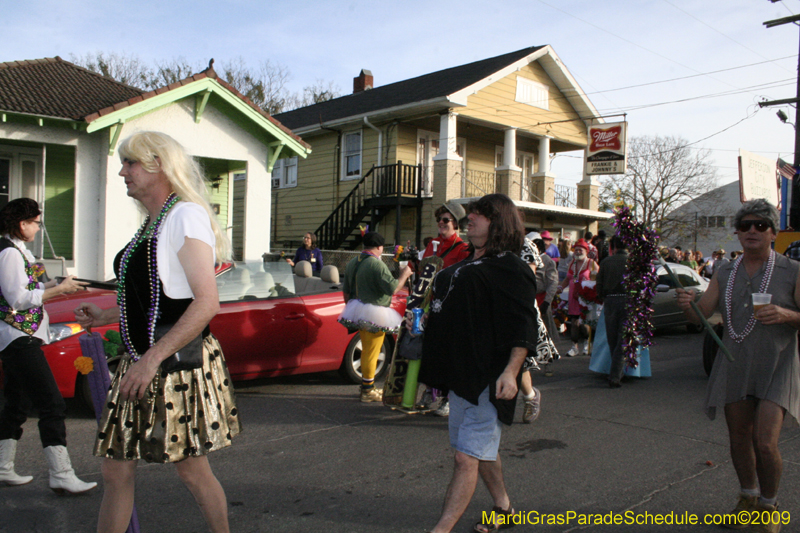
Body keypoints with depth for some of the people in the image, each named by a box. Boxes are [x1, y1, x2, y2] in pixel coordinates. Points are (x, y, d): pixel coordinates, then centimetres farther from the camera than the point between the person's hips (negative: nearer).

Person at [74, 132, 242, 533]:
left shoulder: (186, 216, -14)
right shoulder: (152, 223, 15)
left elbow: (206, 303, -22)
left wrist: (152, 359, -25)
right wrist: (104, 317, 16)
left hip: (179, 365, -9)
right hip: (140, 364, 9)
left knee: (192, 471, 6)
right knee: (115, 470, 12)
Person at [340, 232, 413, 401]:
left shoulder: (352, 263, 10)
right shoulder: (377, 264, -17)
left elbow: (346, 291, 16)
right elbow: (393, 288, -21)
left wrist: (350, 309, 27)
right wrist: (404, 275, -6)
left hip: (358, 311, 9)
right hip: (374, 315, -9)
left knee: (366, 350, 20)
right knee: (372, 352, 0)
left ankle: (366, 386, 30)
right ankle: (367, 391, 7)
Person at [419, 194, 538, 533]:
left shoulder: (509, 269, -10)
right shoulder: (467, 265, 17)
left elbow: (524, 327, -17)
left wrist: (510, 371, -27)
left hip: (488, 378, -10)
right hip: (461, 374, 10)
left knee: (467, 457, -8)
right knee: (481, 450, 20)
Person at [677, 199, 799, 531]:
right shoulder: (725, 274, 8)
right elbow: (701, 315, 3)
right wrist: (687, 304, -18)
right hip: (734, 365, 4)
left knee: (765, 442, -12)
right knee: (739, 438, 12)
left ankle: (769, 506, 14)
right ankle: (748, 498, 36)